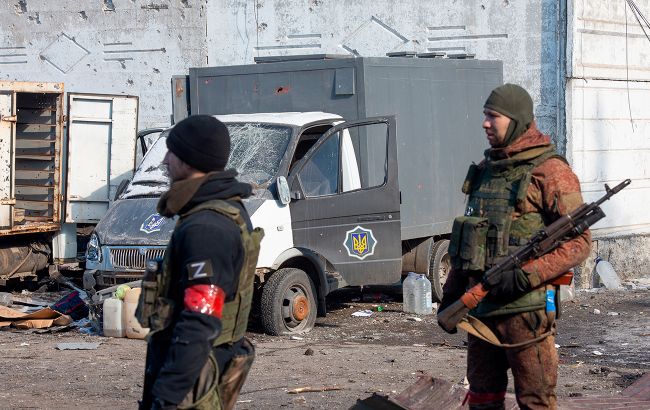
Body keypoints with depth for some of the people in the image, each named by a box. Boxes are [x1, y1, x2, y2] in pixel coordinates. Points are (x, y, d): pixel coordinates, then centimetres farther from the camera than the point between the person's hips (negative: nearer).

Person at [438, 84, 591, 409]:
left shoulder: (549, 171, -8)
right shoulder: (485, 171, 16)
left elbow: (579, 242, -13)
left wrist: (525, 276, -22)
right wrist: (451, 293, 20)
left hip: (525, 307, -8)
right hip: (480, 307, 8)